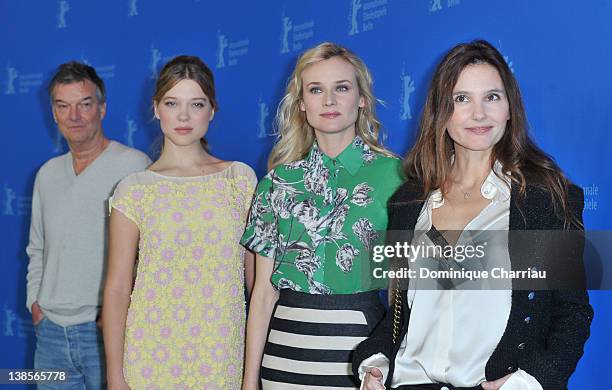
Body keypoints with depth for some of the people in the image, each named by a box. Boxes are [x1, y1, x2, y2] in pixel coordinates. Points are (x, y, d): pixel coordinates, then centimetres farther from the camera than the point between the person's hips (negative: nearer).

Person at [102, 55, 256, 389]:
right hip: (154, 356, -1)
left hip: (224, 353, 1)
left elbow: (256, 271, 5)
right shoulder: (135, 189, -2)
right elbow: (117, 289, -2)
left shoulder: (241, 178, 2)